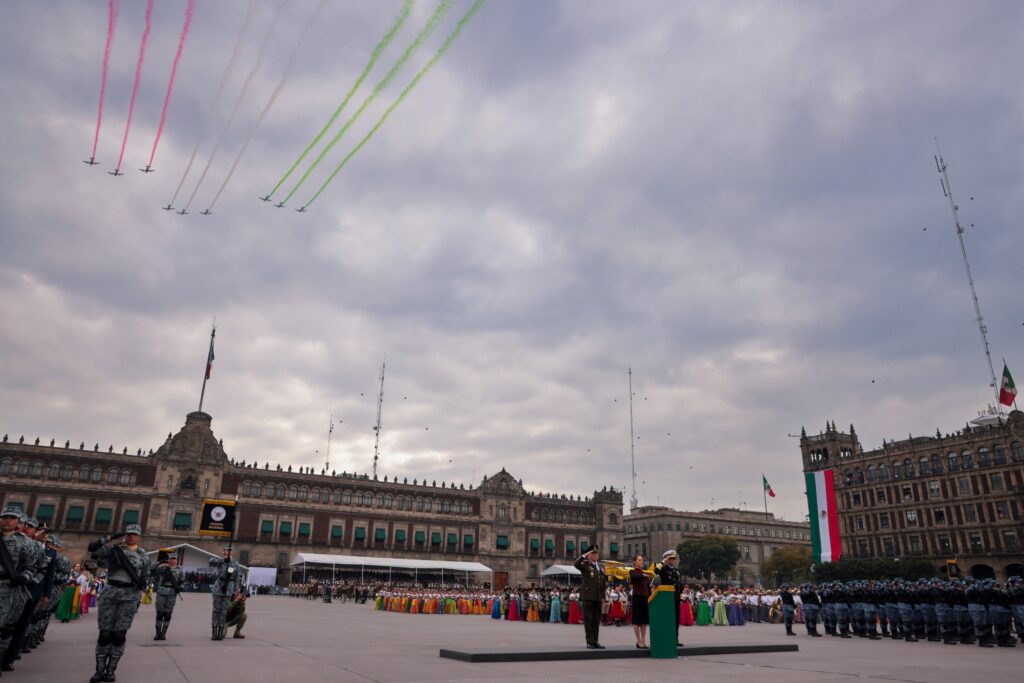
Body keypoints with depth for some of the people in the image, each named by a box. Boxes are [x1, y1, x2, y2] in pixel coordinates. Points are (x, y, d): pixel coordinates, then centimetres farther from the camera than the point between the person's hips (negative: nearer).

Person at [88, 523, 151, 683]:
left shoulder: (143, 555, 7)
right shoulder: (113, 550, 5)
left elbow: (146, 577, 10)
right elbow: (92, 547, -7)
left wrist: (142, 585, -3)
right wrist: (111, 537, -10)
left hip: (129, 596, 0)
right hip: (110, 593, 0)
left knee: (119, 635, -2)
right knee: (105, 633, -2)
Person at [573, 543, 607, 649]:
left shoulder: (600, 567, 18)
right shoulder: (585, 564, -2)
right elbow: (575, 564, -24)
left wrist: (604, 596, 16)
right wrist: (584, 555, -25)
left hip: (598, 597, 6)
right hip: (587, 596, -6)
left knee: (596, 620, 9)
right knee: (588, 619, -3)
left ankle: (595, 641, 15)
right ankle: (590, 641, 1)